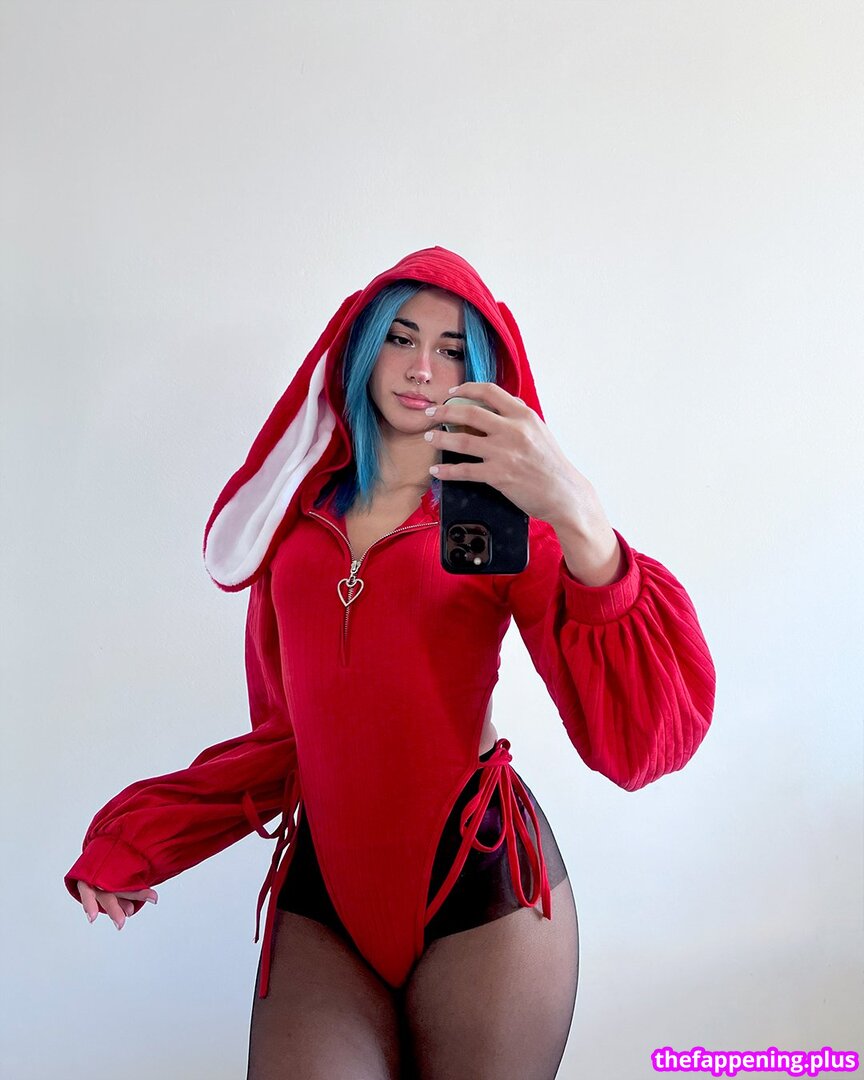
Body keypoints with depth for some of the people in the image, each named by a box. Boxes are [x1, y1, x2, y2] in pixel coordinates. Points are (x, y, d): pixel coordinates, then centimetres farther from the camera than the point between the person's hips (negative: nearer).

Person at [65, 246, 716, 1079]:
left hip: (482, 884, -3)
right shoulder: (299, 513, 8)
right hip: (322, 888, 3)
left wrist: (577, 519, -32)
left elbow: (639, 741, -19)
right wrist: (138, 833, 14)